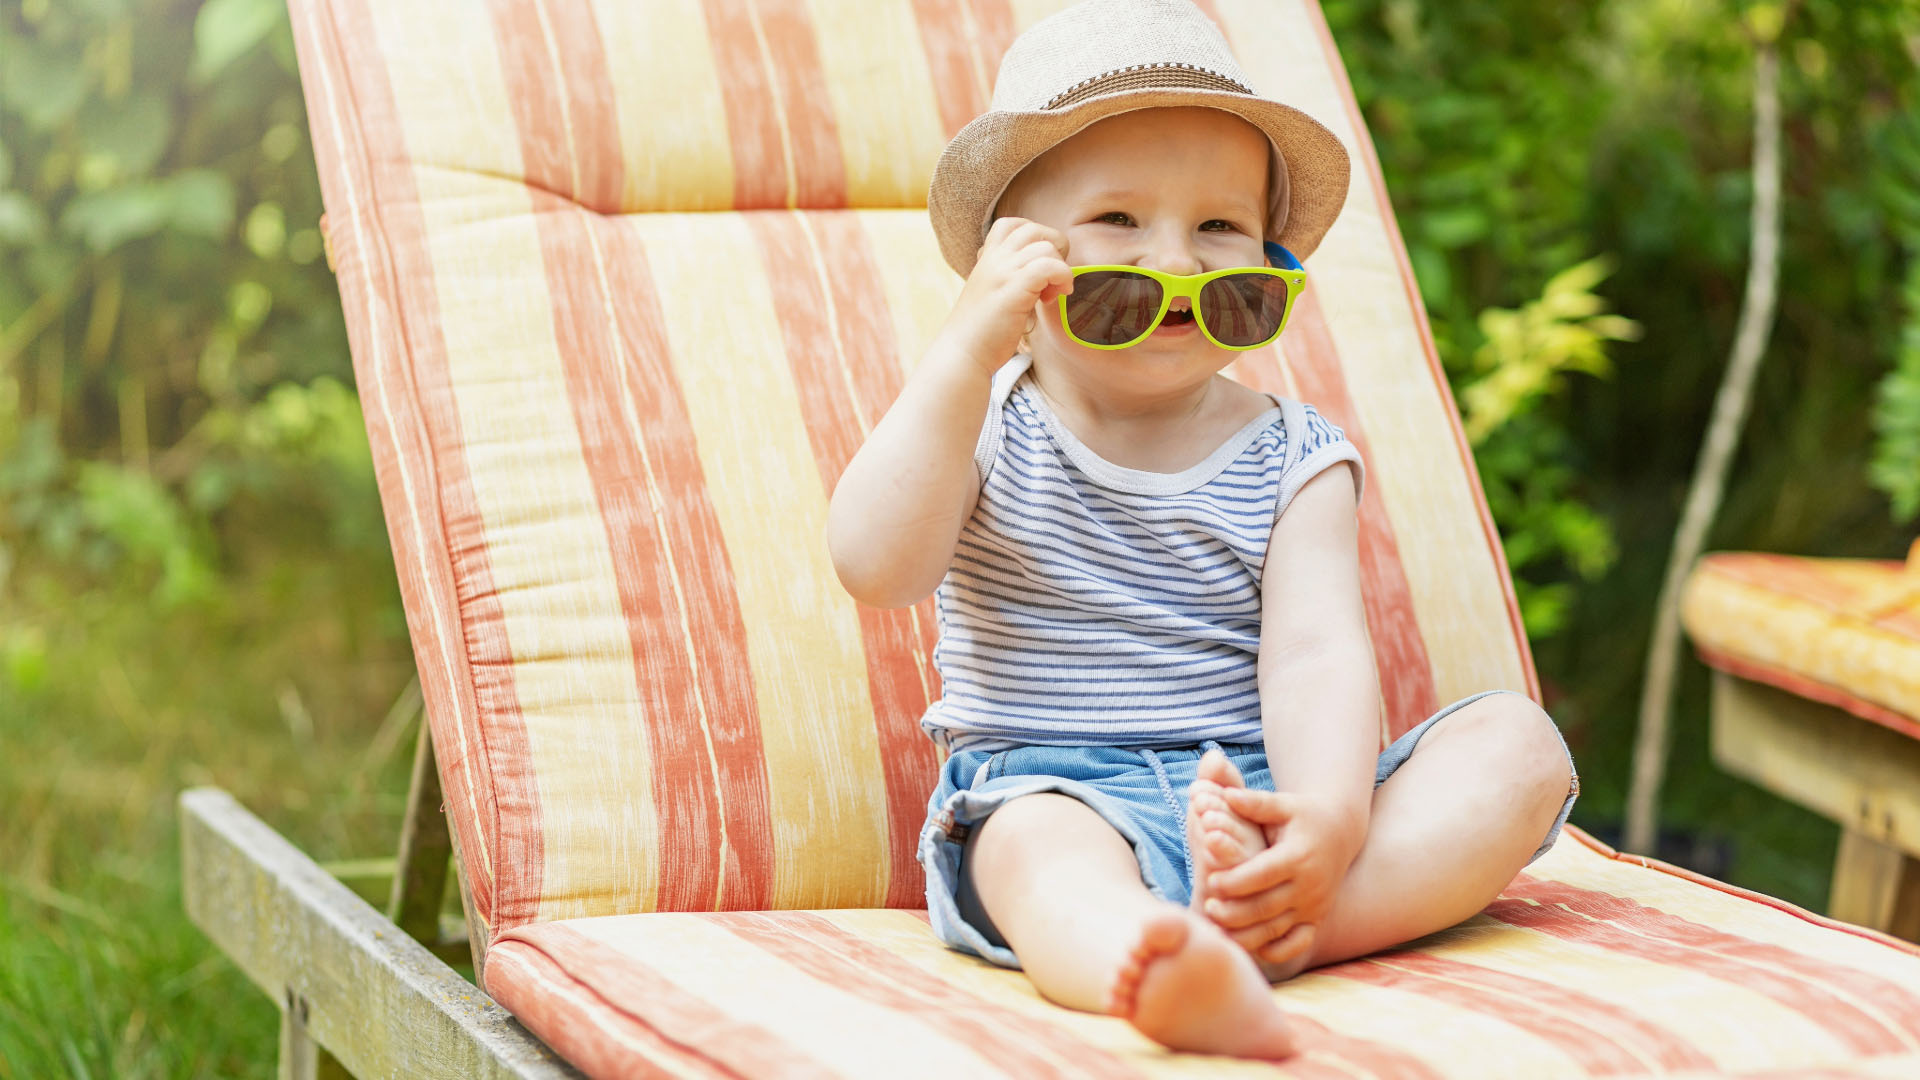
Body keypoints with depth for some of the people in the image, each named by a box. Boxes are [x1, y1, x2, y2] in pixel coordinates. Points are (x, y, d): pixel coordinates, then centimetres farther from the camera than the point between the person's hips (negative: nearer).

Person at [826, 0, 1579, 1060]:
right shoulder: (982, 424, 6)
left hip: (1254, 794, 3)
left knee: (1519, 742, -17)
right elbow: (876, 564, -13)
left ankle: (1268, 930, -41)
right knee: (1047, 843, -38)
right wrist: (967, 349, -19)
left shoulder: (1293, 460, 8)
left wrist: (1329, 818, -29)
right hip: (1047, 786, -3)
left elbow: (1315, 655, -7)